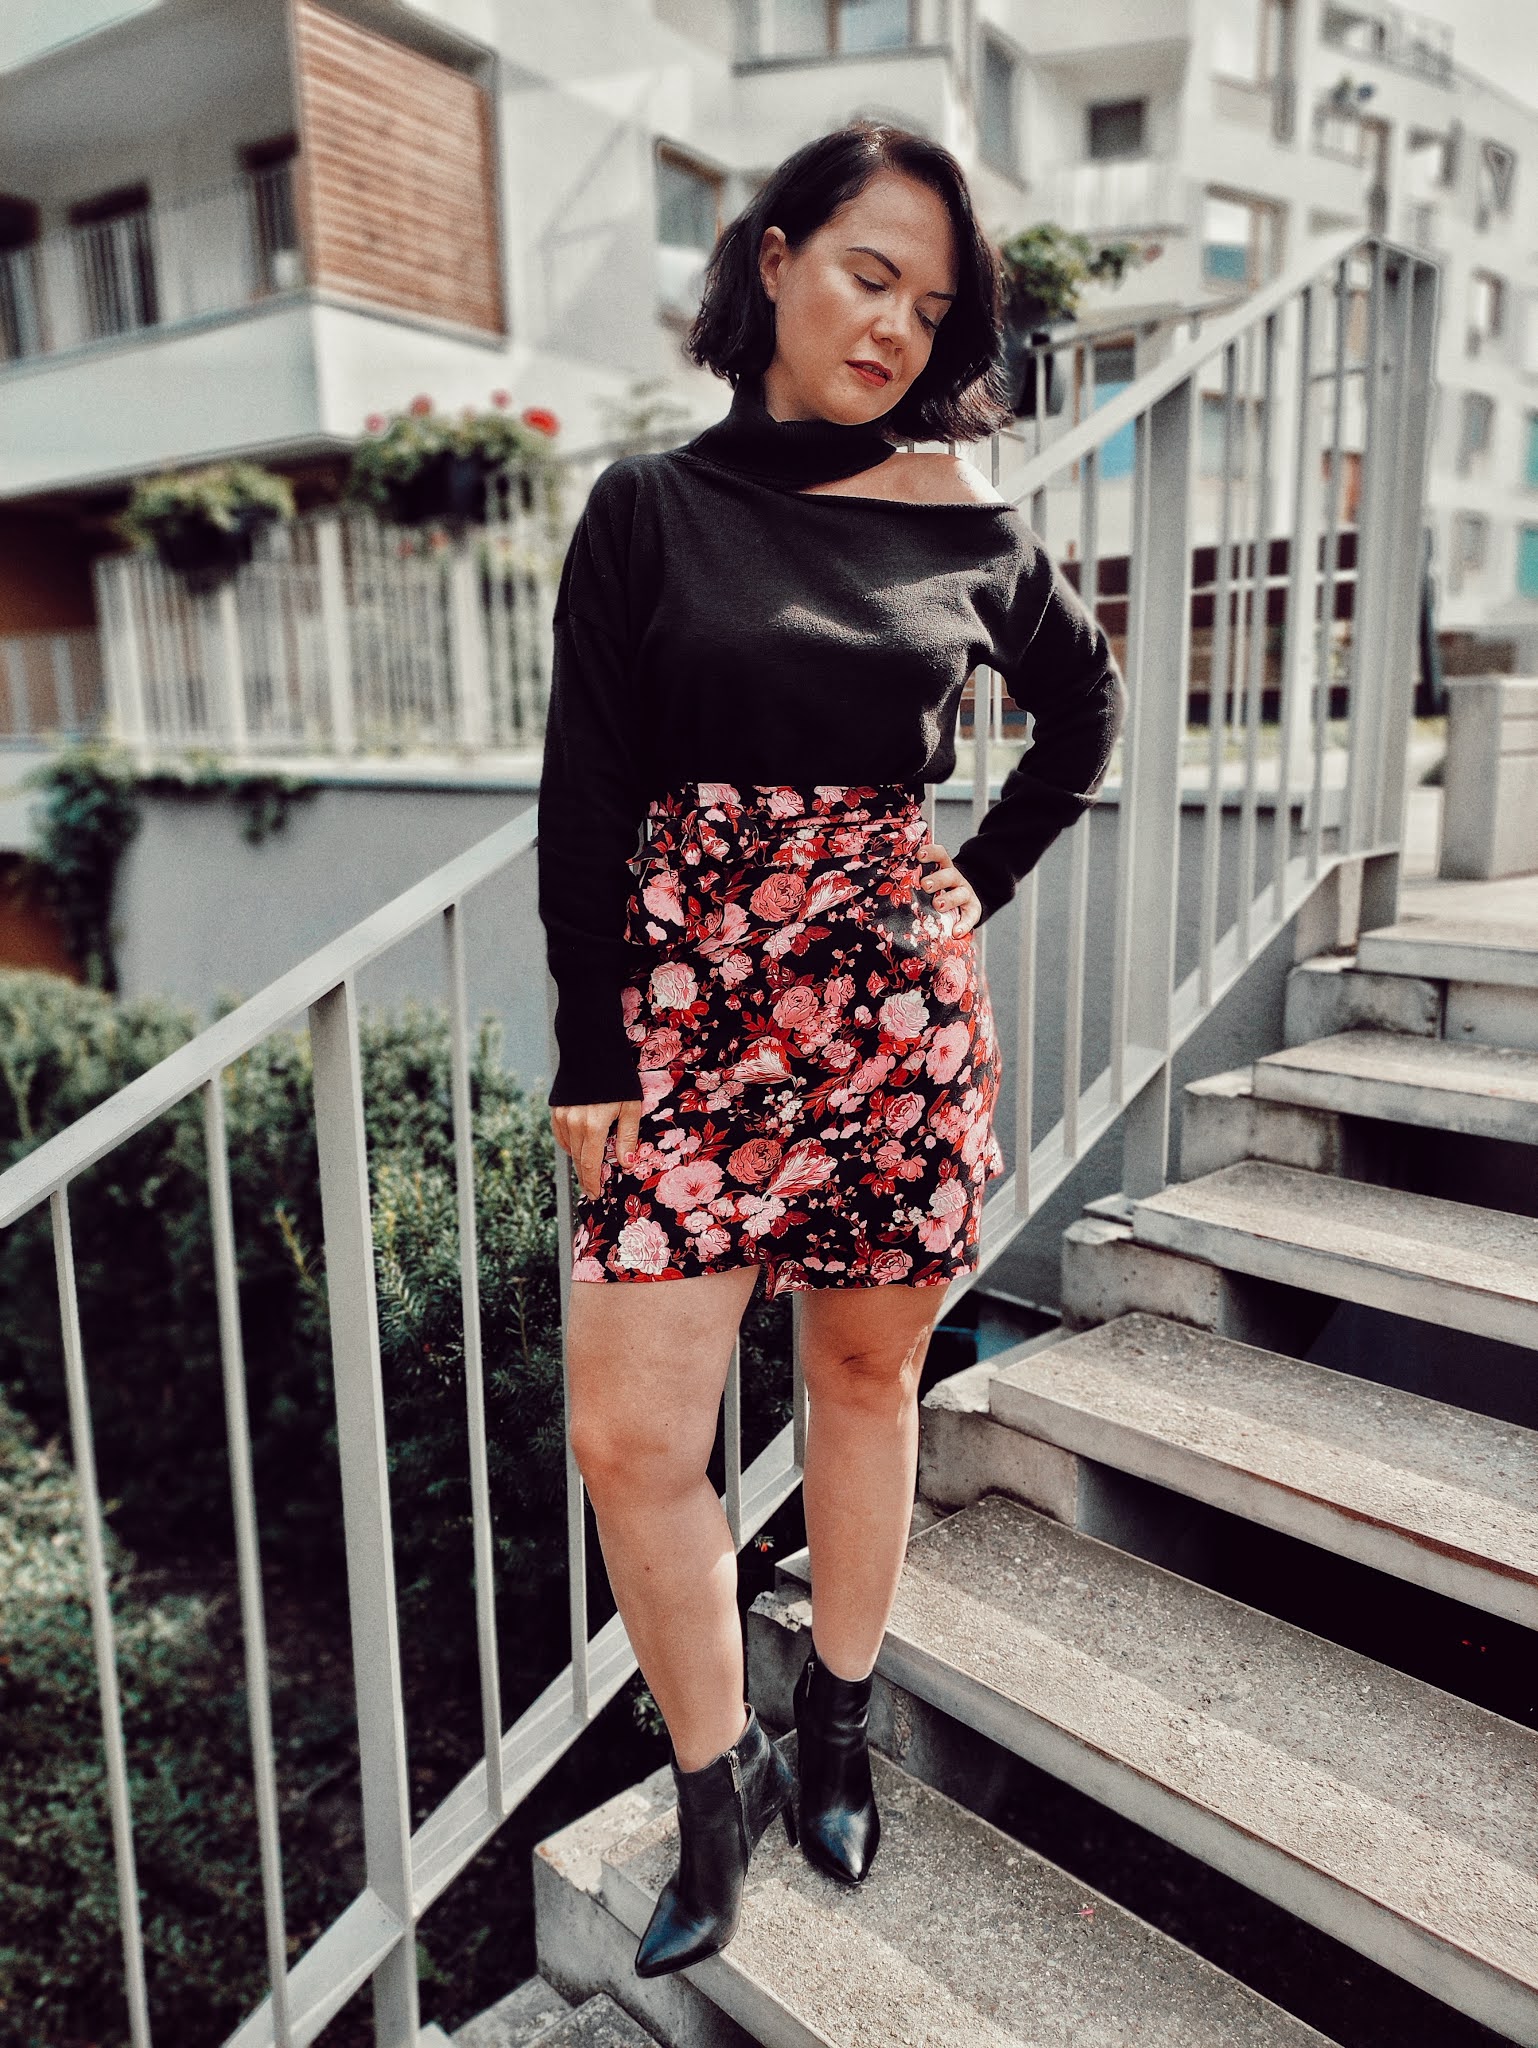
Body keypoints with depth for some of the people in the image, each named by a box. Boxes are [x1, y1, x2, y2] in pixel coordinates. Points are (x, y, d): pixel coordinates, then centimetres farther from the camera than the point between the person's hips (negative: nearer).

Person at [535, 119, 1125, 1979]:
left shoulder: (961, 525, 6)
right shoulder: (650, 510, 2)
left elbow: (1085, 702, 21)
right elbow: (583, 799, -1)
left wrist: (980, 883, 10)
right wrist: (588, 1058, -5)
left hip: (898, 1006, 1)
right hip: (687, 1006, 0)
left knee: (867, 1376, 12)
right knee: (627, 1436, -3)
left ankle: (836, 1736, 35)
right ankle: (718, 1794, 21)